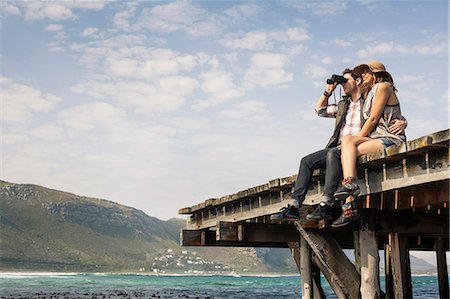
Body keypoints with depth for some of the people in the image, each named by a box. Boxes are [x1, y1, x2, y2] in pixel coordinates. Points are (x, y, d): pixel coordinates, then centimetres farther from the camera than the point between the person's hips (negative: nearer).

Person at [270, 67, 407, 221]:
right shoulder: (343, 105, 24)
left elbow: (398, 118, 4)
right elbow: (320, 110, 33)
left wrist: (401, 123, -20)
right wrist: (328, 91, 21)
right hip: (337, 149, 7)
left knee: (333, 153, -37)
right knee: (307, 161, -8)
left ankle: (326, 205, -40)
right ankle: (293, 207, -14)